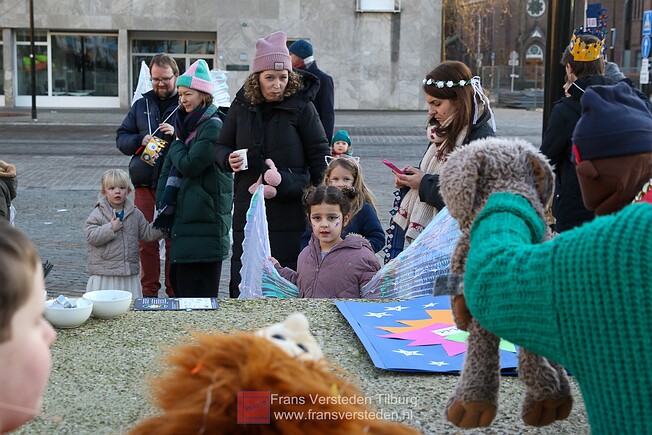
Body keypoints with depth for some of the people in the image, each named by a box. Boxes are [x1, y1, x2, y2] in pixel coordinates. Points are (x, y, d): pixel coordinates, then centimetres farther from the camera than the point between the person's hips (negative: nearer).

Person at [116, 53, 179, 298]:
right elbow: (121, 138, 14)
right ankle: (149, 291, 15)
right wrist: (141, 140, -5)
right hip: (144, 183, 4)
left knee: (174, 238, 1)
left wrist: (176, 135, -21)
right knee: (145, 239, 6)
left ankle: (174, 291, 10)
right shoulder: (141, 105, 14)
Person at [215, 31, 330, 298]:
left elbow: (319, 155, 1)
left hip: (290, 208, -3)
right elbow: (221, 147, 17)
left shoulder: (301, 106, -4)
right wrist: (229, 160, -7)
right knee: (242, 283, 6)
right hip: (248, 204, 3)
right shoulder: (241, 106, 5)